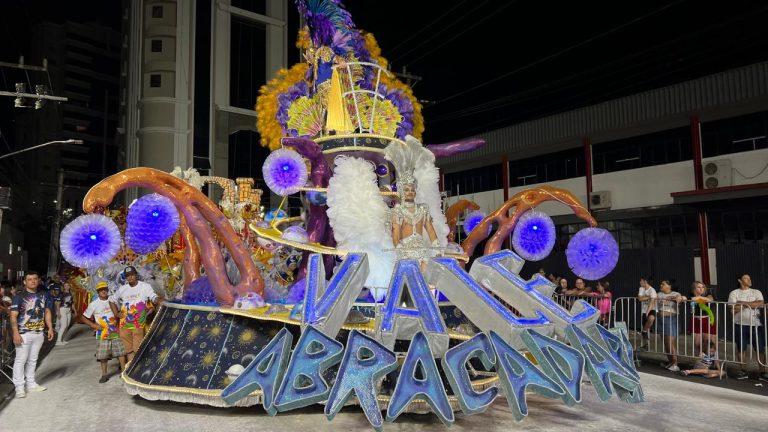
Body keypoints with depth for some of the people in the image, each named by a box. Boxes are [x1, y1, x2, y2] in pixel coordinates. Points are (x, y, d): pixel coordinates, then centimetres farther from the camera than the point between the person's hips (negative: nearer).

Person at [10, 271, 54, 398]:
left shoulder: (44, 296, 10)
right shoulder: (19, 297, -7)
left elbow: (47, 312, 15)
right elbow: (13, 316, -10)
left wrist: (50, 328, 8)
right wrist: (15, 333, -18)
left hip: (39, 333, 5)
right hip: (24, 334, -5)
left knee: (33, 360, 13)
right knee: (21, 360, -2)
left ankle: (31, 383, 23)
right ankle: (19, 387, 5)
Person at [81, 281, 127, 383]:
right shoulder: (93, 304, -2)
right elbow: (83, 318, 2)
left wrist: (118, 320, 4)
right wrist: (93, 325, -9)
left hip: (115, 331, 2)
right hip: (102, 333, -1)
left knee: (120, 351, 1)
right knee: (103, 355, 0)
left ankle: (124, 371, 10)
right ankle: (104, 374, 14)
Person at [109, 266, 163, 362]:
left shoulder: (145, 286, -2)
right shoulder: (122, 289, 11)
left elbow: (154, 297, -14)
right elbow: (112, 300, 24)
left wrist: (158, 300, -38)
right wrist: (116, 313, 11)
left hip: (139, 324, -4)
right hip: (125, 324, 4)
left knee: (138, 348, -6)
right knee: (128, 348, 11)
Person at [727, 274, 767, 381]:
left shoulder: (756, 292, 11)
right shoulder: (734, 293, 6)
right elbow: (733, 310, -6)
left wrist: (743, 303, -11)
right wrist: (752, 304, -9)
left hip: (756, 324, 1)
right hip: (740, 325, -1)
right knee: (742, 349, 5)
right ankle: (743, 371, 15)